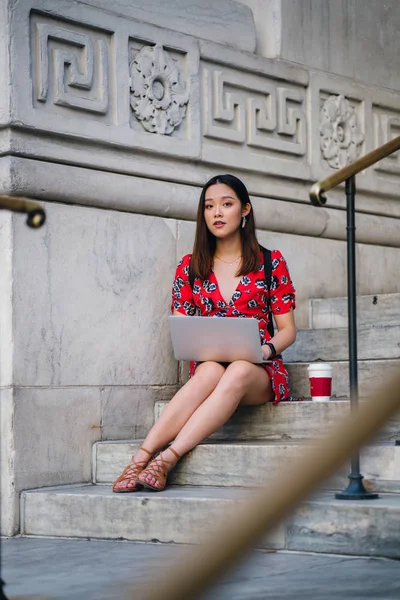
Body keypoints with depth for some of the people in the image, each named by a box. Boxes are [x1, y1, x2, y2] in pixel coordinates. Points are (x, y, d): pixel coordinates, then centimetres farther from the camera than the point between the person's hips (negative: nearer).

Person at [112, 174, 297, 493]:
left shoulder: (271, 263, 8)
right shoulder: (190, 267, 13)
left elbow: (287, 330, 7)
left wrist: (267, 349, -15)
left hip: (259, 372, -1)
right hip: (207, 363, 1)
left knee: (238, 371, -39)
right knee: (210, 372, -38)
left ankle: (166, 459, -48)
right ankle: (141, 457, -49)